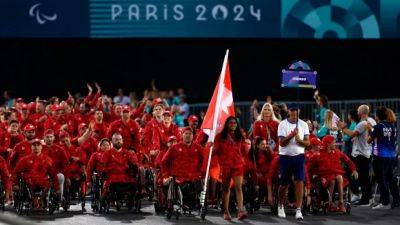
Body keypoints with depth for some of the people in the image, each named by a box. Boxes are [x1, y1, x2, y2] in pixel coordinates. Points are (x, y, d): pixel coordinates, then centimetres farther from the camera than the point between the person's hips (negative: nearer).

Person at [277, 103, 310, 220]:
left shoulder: (303, 124, 4)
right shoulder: (282, 124, -3)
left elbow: (307, 142, 2)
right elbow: (282, 143, -10)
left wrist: (300, 140, -18)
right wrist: (292, 135, -22)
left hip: (299, 156, 1)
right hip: (285, 156, -1)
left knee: (300, 182, -12)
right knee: (284, 184, 8)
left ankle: (298, 210, -13)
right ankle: (280, 206, 33)